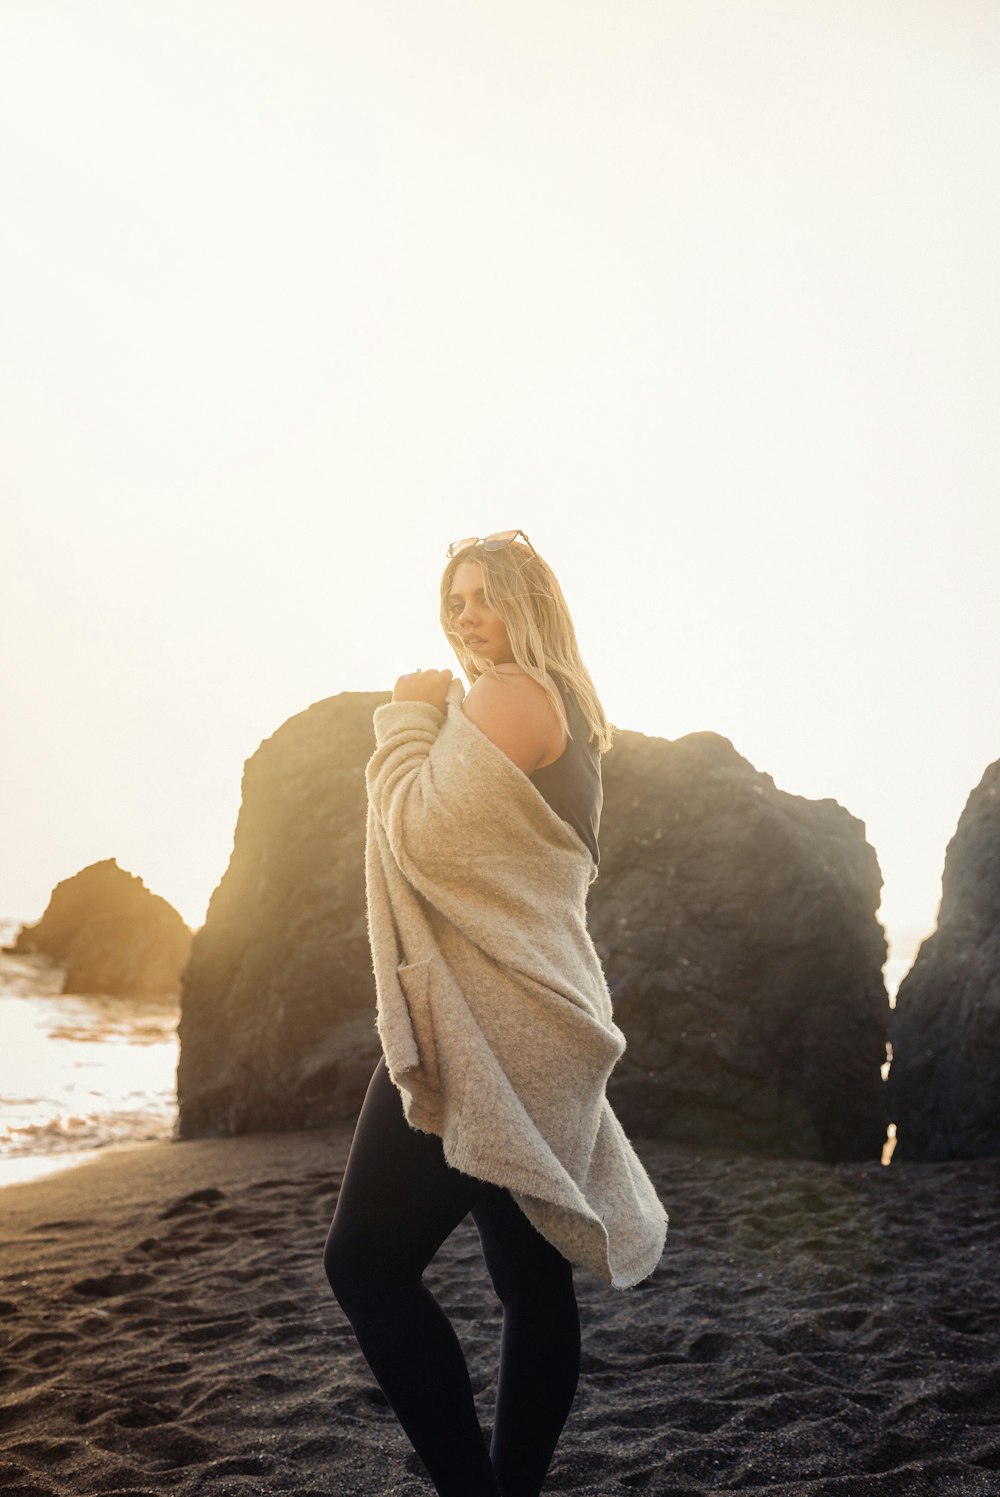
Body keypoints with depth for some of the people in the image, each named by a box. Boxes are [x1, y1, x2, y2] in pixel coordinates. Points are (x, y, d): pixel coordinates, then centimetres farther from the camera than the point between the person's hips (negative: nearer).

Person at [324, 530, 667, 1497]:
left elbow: (424, 836, -16)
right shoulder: (569, 711, 21)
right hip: (535, 1023, 10)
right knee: (533, 1280, 10)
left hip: (488, 1019, -10)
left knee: (368, 1262, -5)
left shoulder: (509, 694, -10)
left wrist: (409, 720, -3)